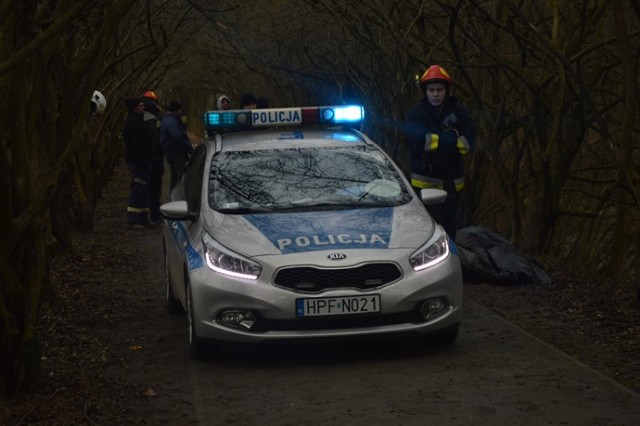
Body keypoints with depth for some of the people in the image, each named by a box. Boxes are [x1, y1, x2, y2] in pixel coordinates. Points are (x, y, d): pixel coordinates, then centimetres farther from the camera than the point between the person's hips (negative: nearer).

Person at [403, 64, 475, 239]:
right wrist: (452, 138, -14)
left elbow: (468, 141, -9)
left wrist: (436, 141, -15)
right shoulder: (416, 114, -3)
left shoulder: (458, 112, 5)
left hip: (452, 182, 3)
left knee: (450, 228, 11)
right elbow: (418, 141, -21)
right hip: (425, 182, -3)